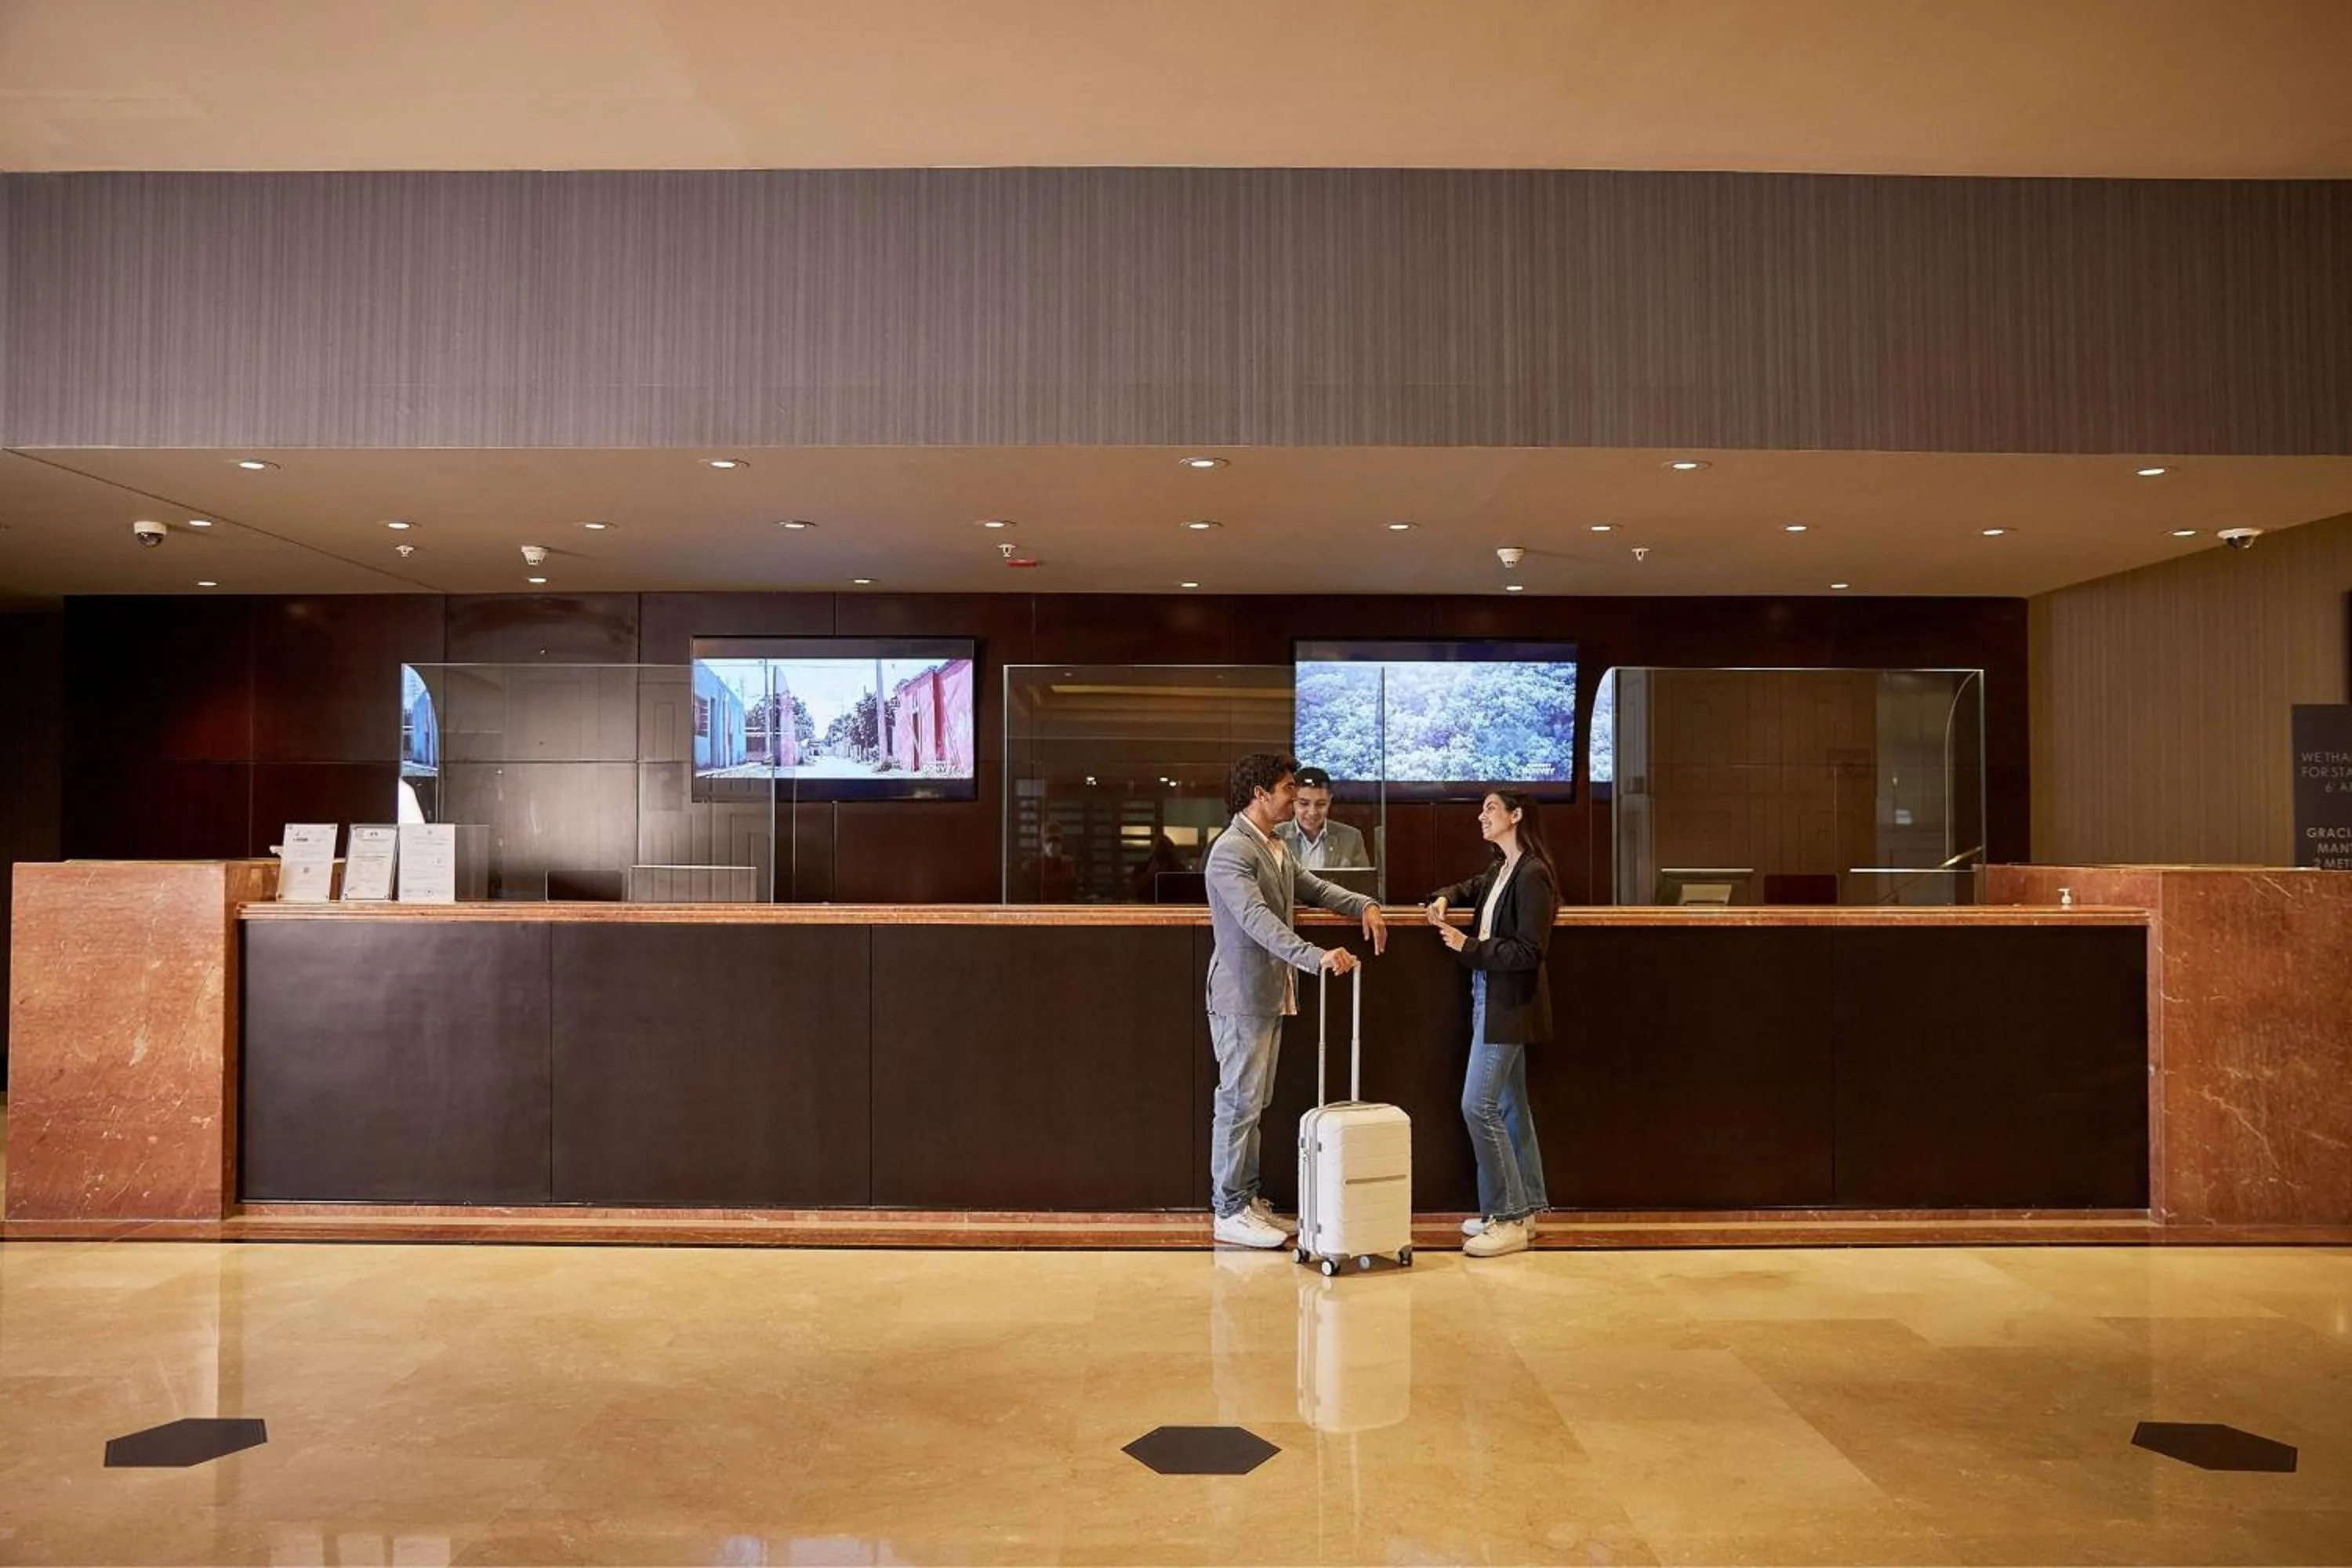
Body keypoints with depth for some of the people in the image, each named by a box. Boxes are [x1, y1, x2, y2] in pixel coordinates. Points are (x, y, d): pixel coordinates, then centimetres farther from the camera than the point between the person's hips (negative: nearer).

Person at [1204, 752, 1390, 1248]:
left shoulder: (1276, 848, 15)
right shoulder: (1232, 851, -17)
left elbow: (1314, 887, 24)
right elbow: (1257, 920, -28)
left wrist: (1364, 905, 6)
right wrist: (1315, 957, -38)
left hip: (1269, 995, 10)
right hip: (1241, 996, -10)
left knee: (1252, 1102, 14)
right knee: (1238, 1103, -3)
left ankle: (1247, 1198, 23)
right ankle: (1229, 1212, 6)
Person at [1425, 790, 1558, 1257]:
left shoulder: (1533, 876, -18)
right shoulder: (1500, 868, 9)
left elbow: (1529, 952, -21)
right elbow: (1473, 888, 32)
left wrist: (1469, 946, -18)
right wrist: (1445, 899, 12)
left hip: (1509, 1005, -10)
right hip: (1493, 1000, 10)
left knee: (1478, 1106, -9)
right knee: (1509, 1108, 14)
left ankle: (1509, 1221, -1)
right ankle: (1522, 1210, 24)